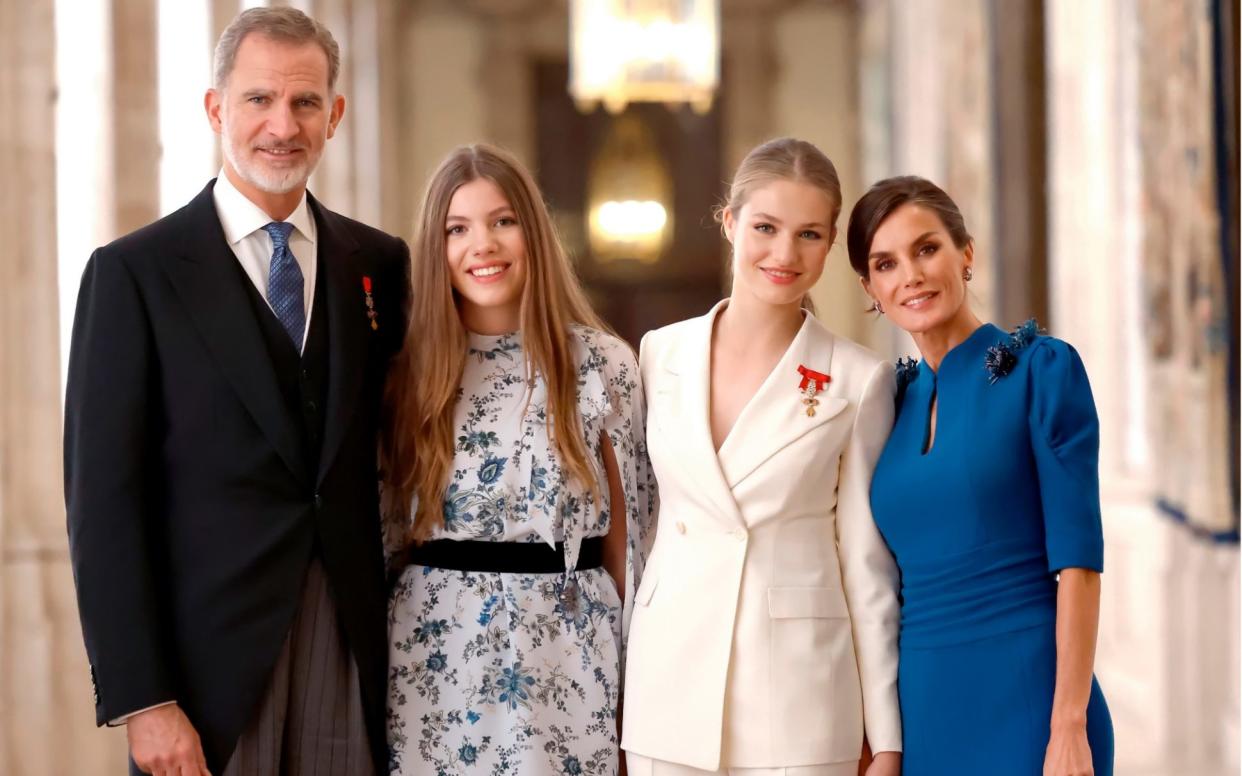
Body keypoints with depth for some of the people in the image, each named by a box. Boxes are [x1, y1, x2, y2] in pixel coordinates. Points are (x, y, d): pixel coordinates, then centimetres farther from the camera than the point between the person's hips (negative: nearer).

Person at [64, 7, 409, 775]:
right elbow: (102, 498, -6)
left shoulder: (381, 265, 9)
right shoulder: (134, 273, -3)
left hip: (355, 654, 3)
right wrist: (140, 698, -12)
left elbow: (391, 454, 13)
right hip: (210, 656, -3)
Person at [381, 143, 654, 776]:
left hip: (565, 658, -1)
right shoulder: (411, 373, 3)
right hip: (435, 654, 1)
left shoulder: (603, 363, -1)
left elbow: (626, 533, 2)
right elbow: (385, 529, 10)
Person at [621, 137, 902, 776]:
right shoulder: (661, 354, 5)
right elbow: (639, 524, 11)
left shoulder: (859, 381, -3)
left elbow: (868, 567, -1)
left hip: (800, 698, -2)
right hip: (670, 690, 3)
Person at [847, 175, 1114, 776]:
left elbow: (1077, 561, -11)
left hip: (1024, 699, -5)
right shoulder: (894, 396, 10)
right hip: (921, 704, 5)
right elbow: (891, 575, 13)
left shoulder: (1042, 369, -5)